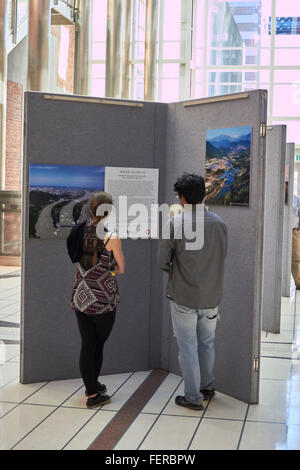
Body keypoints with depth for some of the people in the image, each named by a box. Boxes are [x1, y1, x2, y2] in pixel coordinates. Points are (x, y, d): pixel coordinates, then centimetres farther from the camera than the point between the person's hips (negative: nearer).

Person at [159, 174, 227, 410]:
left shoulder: (174, 224, -14)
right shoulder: (219, 223, -2)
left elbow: (163, 261, -7)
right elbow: (223, 256, 8)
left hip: (183, 297, -4)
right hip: (212, 296, 4)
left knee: (188, 347, 7)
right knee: (207, 343, 20)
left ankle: (193, 397, 15)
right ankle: (208, 387, 34)